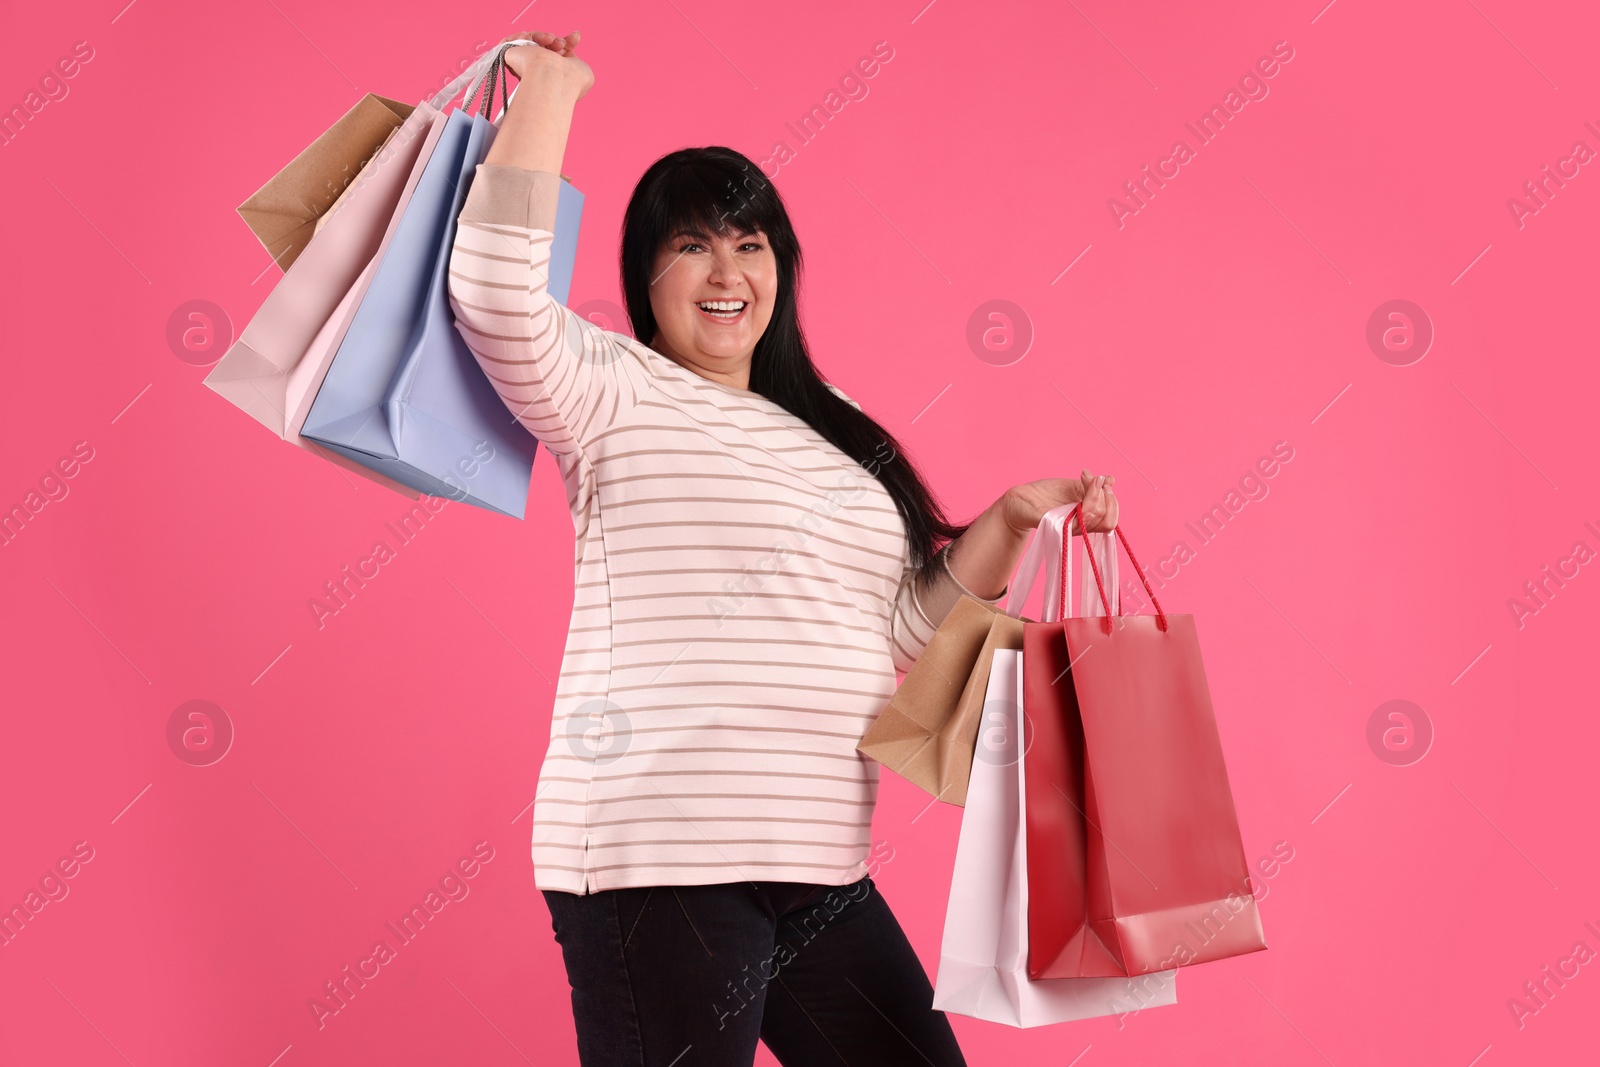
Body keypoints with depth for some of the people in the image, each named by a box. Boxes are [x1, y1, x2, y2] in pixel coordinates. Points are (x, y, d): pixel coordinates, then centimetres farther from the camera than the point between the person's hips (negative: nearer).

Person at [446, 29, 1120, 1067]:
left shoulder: (831, 430, 19)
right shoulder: (614, 391, -1)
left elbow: (903, 626, 21)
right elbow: (496, 291, -20)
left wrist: (1011, 522, 8)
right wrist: (550, 89, -10)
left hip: (821, 866, 7)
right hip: (659, 860, -7)